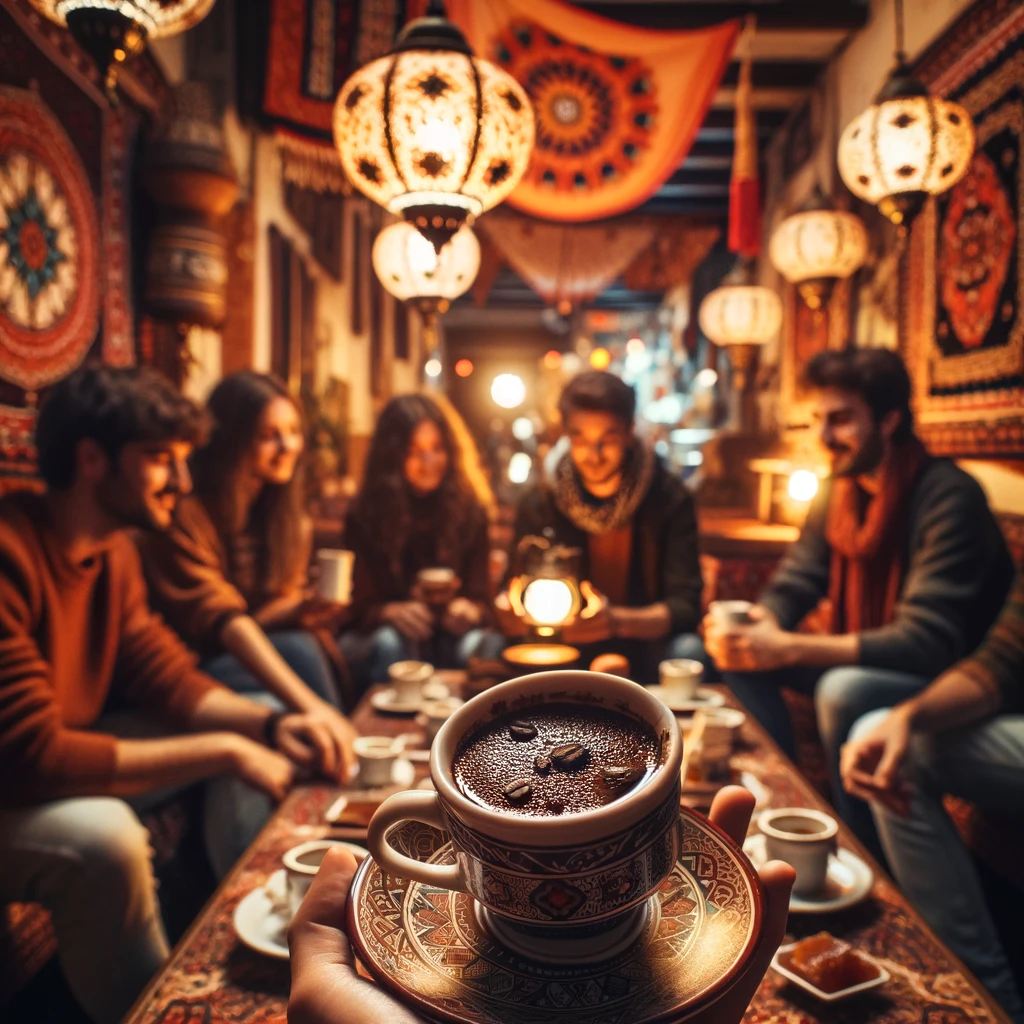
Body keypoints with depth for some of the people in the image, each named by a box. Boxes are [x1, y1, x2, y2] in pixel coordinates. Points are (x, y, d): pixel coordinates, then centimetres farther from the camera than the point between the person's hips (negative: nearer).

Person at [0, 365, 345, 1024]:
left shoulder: (114, 551, -1)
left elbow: (169, 680, 2)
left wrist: (270, 725, -16)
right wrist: (223, 751, -28)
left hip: (60, 768, 9)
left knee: (241, 756, 3)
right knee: (103, 837, -34)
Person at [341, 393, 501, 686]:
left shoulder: (471, 509, 2)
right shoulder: (365, 515, -2)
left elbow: (480, 594, 1)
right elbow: (361, 603, -2)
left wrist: (469, 610, -23)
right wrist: (390, 612, -25)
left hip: (448, 634, 1)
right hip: (376, 633, -1)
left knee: (481, 646, -32)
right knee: (389, 644, -36)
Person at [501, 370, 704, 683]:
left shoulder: (670, 498, -9)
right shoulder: (538, 504, -2)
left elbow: (684, 607, -14)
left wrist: (617, 620, -33)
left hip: (644, 650, -1)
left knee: (688, 650, -32)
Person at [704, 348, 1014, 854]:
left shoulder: (948, 499, -23)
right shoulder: (839, 493, 1)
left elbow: (927, 644, -30)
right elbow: (790, 589, 3)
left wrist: (787, 649, -36)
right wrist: (750, 627, -22)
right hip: (864, 670, 7)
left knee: (845, 691, -35)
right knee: (738, 653, -6)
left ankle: (866, 854, -13)